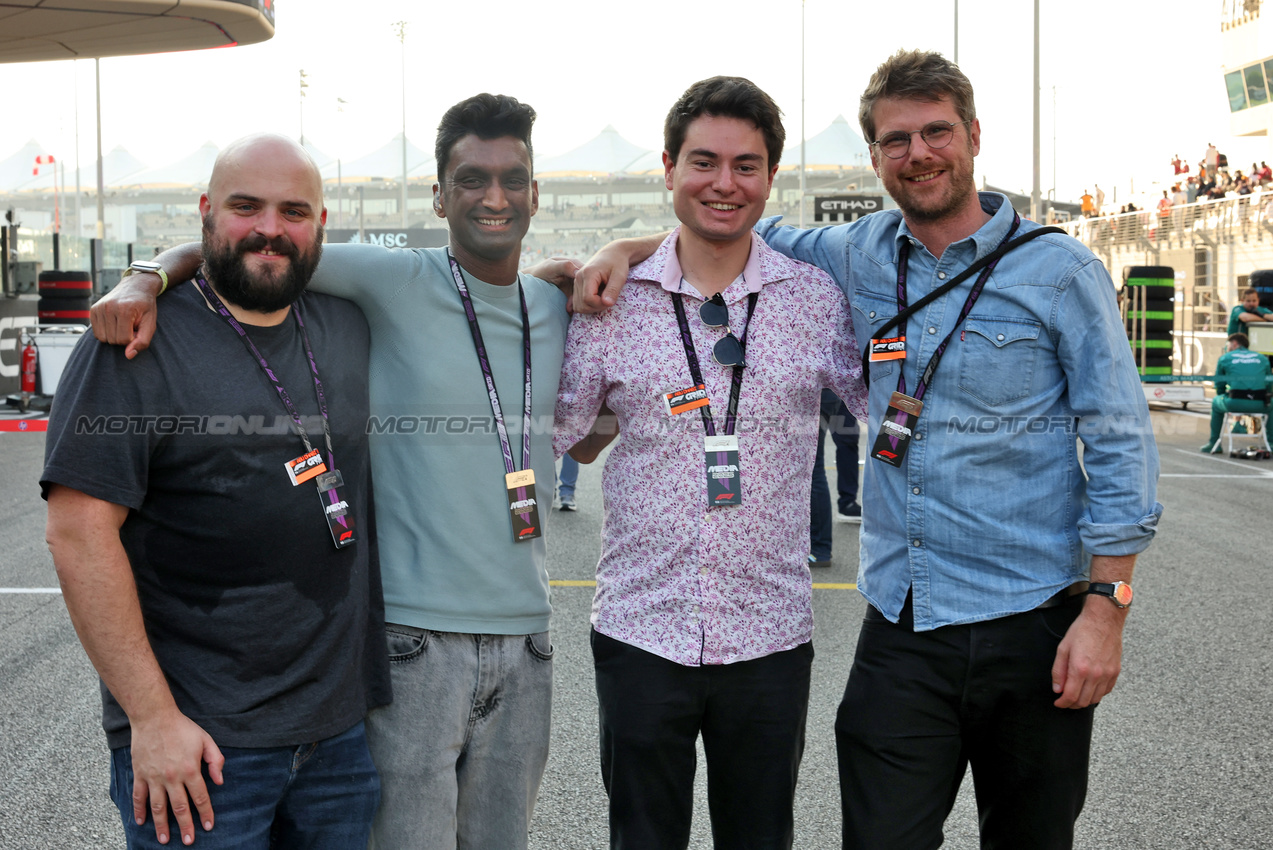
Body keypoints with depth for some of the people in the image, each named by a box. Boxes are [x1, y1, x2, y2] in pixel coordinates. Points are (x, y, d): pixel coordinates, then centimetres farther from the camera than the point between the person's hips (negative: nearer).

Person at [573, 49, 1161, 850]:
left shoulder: (1059, 272, -4)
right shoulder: (863, 256, 5)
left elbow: (1120, 446, -5)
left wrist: (1104, 610, -11)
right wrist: (624, 249, 2)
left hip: (1029, 627, -2)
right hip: (900, 624, 3)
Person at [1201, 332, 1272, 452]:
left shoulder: (1225, 358, 13)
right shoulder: (1262, 358, 19)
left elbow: (1219, 387, 17)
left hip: (1235, 404, -2)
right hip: (1260, 405, 2)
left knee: (1216, 402, 32)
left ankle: (1213, 443, 32)